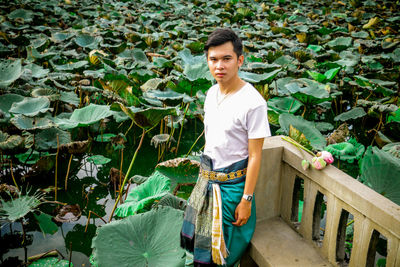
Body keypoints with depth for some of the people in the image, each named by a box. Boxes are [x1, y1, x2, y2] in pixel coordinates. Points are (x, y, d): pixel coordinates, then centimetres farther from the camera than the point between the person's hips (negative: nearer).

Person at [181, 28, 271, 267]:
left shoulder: (253, 102, -23)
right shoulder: (212, 92, 0)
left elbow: (255, 156, -19)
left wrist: (246, 200, -16)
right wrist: (205, 171, 17)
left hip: (231, 183, -7)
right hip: (207, 177, 7)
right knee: (202, 237, 23)